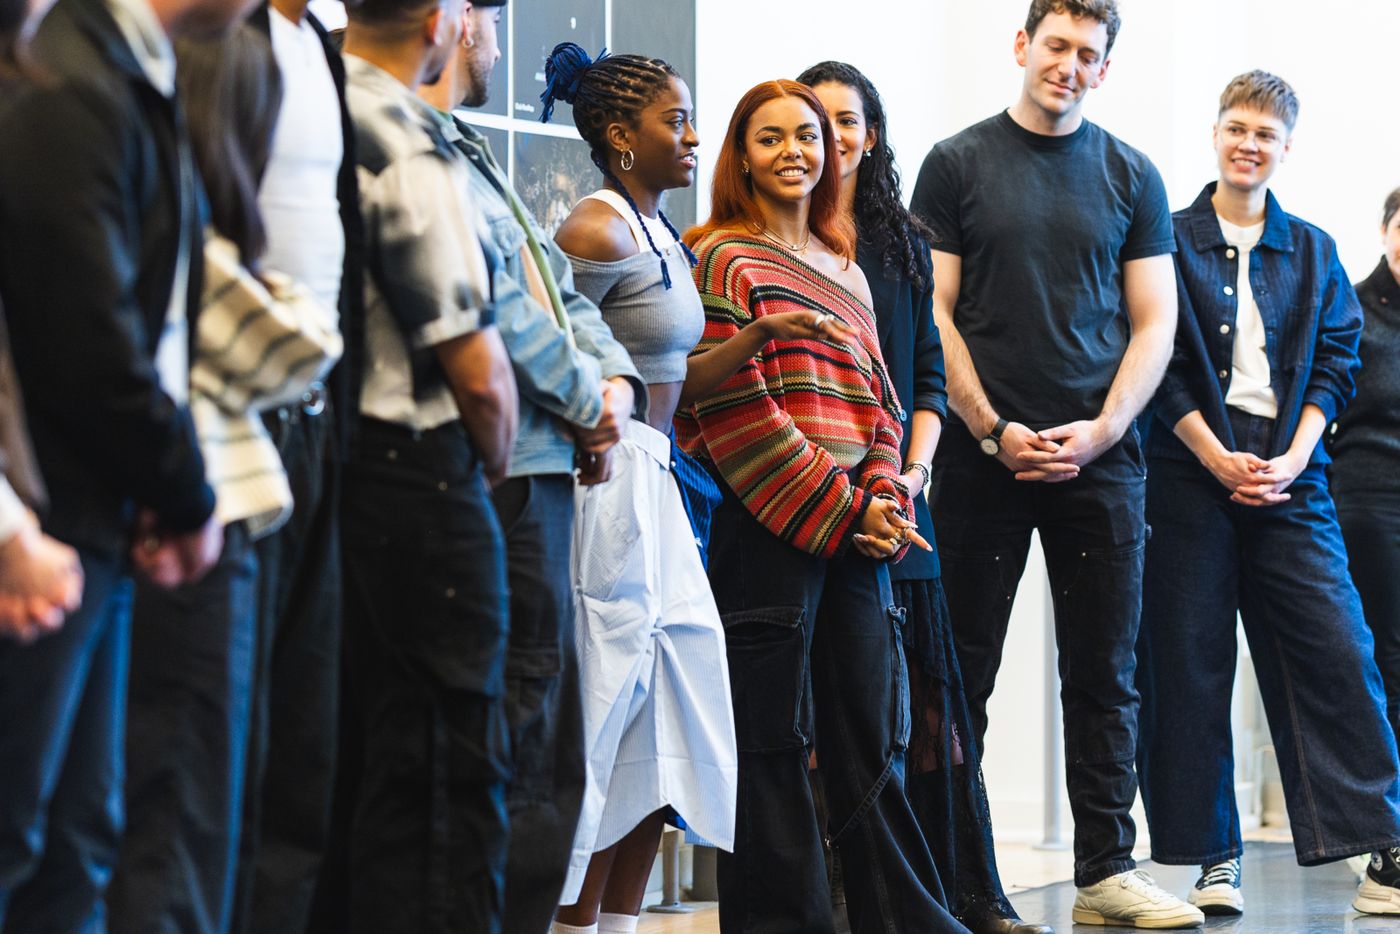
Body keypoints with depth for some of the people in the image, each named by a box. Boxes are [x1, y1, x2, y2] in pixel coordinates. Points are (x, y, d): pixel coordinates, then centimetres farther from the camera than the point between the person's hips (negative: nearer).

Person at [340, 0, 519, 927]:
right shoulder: (410, 145, -16)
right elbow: (477, 370, -16)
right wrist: (495, 463, 4)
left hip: (317, 457, 8)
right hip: (416, 470, -8)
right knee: (450, 771, -2)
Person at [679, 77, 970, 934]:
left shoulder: (847, 270, 20)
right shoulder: (723, 260, -1)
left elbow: (879, 402, 18)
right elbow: (732, 410, -10)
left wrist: (884, 500, -2)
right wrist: (840, 508, -13)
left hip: (856, 531, 6)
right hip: (764, 530, -6)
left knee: (873, 734, 7)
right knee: (772, 739, -2)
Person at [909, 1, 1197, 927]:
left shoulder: (1131, 177, 9)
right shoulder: (958, 165, 4)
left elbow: (1153, 324, 7)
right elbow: (933, 313, 0)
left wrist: (1099, 432, -7)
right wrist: (993, 431, -9)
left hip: (1101, 459, 2)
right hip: (985, 458, -2)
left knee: (1105, 676, 4)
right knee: (964, 673, 2)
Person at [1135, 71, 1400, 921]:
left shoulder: (1314, 252, 14)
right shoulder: (1170, 240, 5)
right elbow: (1160, 363, -1)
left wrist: (1293, 459, -6)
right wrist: (1220, 460, -9)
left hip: (1288, 476, 2)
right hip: (1190, 470, -2)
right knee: (1189, 665, -1)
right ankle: (1214, 856, 7)